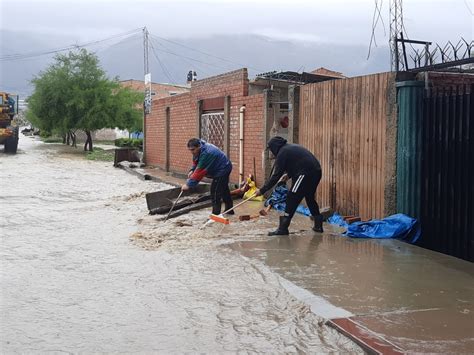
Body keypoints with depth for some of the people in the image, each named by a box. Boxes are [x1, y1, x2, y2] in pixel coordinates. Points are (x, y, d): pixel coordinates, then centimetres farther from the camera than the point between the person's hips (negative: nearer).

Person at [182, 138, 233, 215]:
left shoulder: (206, 154, -36)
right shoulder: (200, 150, -5)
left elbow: (199, 172, -36)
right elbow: (196, 162, 11)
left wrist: (189, 184, -34)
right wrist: (192, 170, -9)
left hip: (222, 170, -11)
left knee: (215, 191, -12)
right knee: (224, 189, 22)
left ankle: (216, 214, -8)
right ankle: (229, 209, 36)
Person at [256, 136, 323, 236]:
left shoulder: (282, 153, -4)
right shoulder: (291, 147, 23)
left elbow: (276, 176, -6)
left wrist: (262, 190, -2)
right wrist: (289, 175, 34)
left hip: (305, 174, -9)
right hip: (316, 171, 9)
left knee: (292, 199, -4)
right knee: (310, 198, 25)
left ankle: (283, 228, -5)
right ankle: (318, 225, 29)